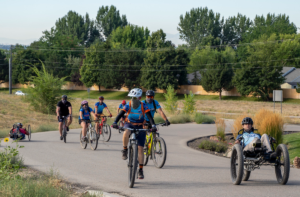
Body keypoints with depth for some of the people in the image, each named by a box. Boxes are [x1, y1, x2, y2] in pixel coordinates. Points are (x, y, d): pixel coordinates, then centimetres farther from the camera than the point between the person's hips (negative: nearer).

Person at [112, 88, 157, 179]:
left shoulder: (143, 106, -14)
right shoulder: (128, 105, -12)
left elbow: (149, 116, -22)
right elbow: (120, 114, -21)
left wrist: (153, 125, -40)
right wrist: (115, 122, -39)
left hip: (140, 127, 0)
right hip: (129, 125, 0)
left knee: (140, 149, -6)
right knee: (126, 133, -39)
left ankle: (140, 170, 2)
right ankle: (125, 150, -14)